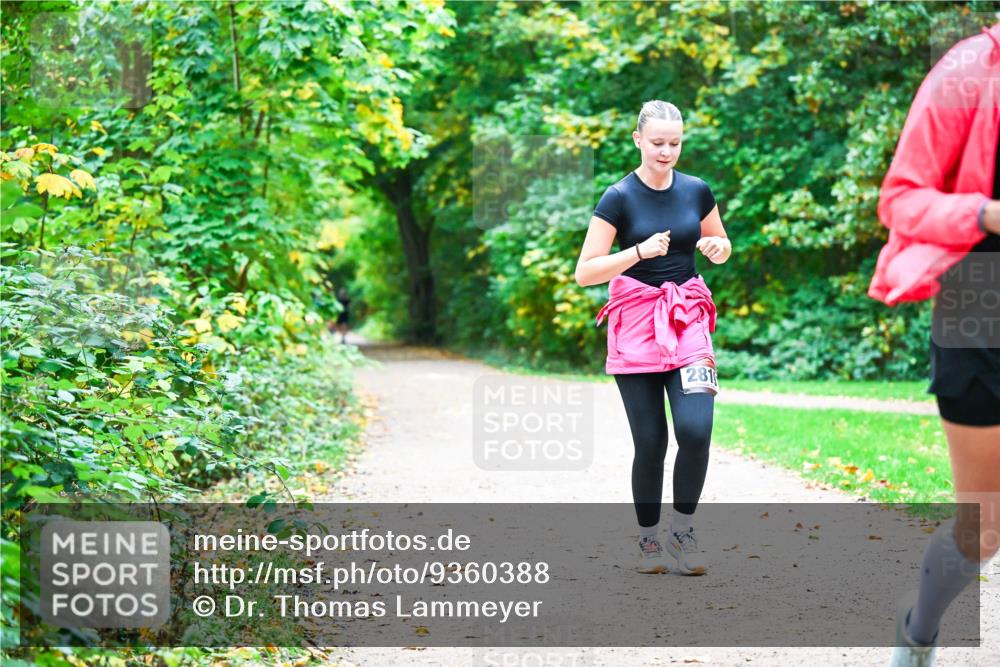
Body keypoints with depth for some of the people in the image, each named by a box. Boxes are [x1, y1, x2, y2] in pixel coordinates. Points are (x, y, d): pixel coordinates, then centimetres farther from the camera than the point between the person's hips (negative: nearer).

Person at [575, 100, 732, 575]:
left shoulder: (696, 191, 5)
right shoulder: (619, 198, -6)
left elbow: (722, 249, 21)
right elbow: (585, 273, -10)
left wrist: (716, 246, -3)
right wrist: (641, 251, -22)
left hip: (687, 319, 2)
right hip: (635, 324, -2)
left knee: (696, 431, -14)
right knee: (650, 441, -3)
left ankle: (683, 527, 6)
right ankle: (648, 537, 17)